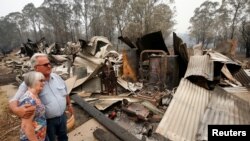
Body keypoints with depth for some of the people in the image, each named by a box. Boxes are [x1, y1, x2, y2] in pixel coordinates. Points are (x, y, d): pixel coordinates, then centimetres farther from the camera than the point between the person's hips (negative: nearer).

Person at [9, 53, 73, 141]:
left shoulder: (56, 77, -5)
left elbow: (65, 92, 8)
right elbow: (14, 101, -23)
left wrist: (69, 105, 16)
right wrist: (17, 110, -46)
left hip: (62, 116, 5)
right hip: (47, 121, -4)